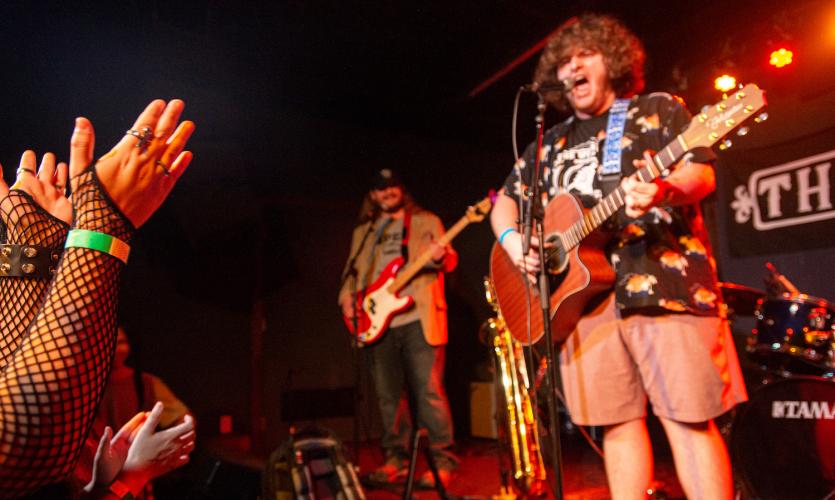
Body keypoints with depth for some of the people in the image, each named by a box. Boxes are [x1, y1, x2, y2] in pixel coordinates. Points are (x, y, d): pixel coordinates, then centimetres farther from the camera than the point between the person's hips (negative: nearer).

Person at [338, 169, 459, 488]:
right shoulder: (362, 233, 20)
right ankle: (396, 459, 21)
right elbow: (352, 272, 20)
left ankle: (442, 462, 3)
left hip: (418, 318, -4)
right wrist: (346, 299, 2)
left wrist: (440, 257, -22)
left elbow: (449, 260, 1)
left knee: (429, 392, -7)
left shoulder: (426, 221, 9)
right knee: (388, 395, 9)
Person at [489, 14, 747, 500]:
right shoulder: (550, 143, 20)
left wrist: (664, 189, -27)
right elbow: (505, 201, 24)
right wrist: (512, 239, 2)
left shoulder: (659, 109, 10)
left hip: (661, 282, -3)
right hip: (581, 292, 4)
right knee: (619, 422, 7)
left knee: (690, 419, -4)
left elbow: (702, 173, -3)